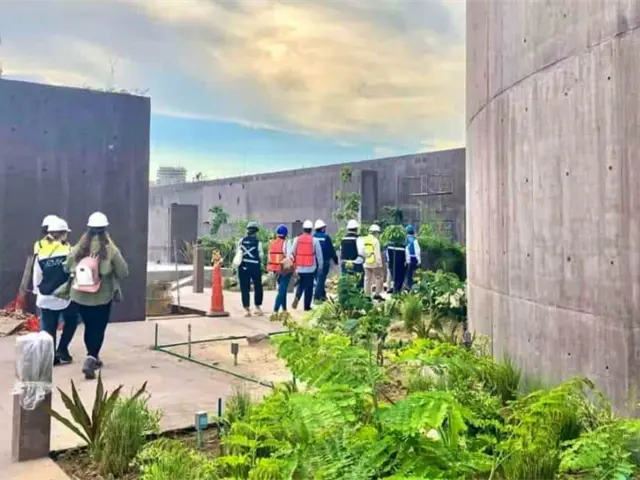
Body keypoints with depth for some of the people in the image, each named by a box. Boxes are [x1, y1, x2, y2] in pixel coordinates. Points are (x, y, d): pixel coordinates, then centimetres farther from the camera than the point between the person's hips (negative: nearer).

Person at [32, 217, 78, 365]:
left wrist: (38, 292, 18)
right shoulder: (68, 250, -9)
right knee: (71, 321, 20)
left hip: (45, 297, 3)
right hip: (65, 295, -2)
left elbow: (36, 277, 6)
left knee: (48, 328, 9)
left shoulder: (40, 252, 1)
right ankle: (62, 350, 14)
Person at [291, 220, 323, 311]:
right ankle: (307, 306, 8)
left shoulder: (297, 239, 0)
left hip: (299, 267, 2)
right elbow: (319, 255, -1)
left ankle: (297, 297, -7)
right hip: (310, 268, -2)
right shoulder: (314, 240, -5)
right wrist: (320, 265, 9)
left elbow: (292, 253, 3)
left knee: (301, 285, 19)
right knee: (309, 287, 7)